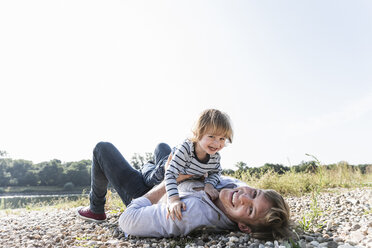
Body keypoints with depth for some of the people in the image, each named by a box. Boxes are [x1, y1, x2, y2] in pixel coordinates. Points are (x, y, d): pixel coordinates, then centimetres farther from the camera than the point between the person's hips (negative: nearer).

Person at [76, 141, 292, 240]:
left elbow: (128, 221, -40)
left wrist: (168, 183, -34)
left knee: (103, 148, 4)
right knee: (162, 146, 31)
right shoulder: (236, 186, -26)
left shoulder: (189, 214, -49)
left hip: (142, 196, -6)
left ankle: (96, 210, 30)